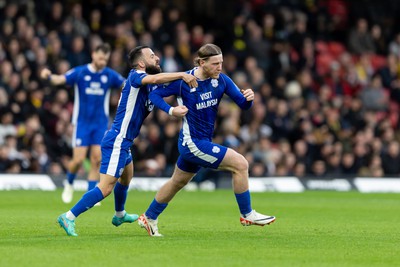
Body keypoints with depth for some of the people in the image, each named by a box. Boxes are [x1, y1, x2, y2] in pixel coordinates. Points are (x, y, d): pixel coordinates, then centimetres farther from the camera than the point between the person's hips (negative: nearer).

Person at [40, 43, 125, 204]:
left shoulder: (110, 75, 1)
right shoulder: (79, 72, -7)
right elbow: (59, 80, -18)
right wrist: (49, 76, -40)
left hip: (101, 124, 2)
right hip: (82, 123, -2)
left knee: (97, 159, -6)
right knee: (78, 159, -7)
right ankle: (69, 184, 23)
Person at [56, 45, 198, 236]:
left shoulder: (150, 86, 14)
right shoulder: (135, 76, -15)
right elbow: (154, 78, -33)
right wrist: (182, 75, -35)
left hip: (123, 142, 11)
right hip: (117, 141, -11)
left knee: (126, 178, 33)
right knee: (106, 188, -15)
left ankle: (119, 215, 55)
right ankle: (69, 217, -14)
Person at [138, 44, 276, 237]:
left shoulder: (221, 80, -4)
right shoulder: (183, 81, -18)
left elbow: (243, 104, -4)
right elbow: (154, 94, -7)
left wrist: (248, 98, -27)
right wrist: (171, 110, -24)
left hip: (202, 142, 7)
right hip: (193, 143, -7)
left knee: (178, 182, 23)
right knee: (240, 164, -14)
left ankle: (149, 218, 40)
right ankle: (247, 215, -2)